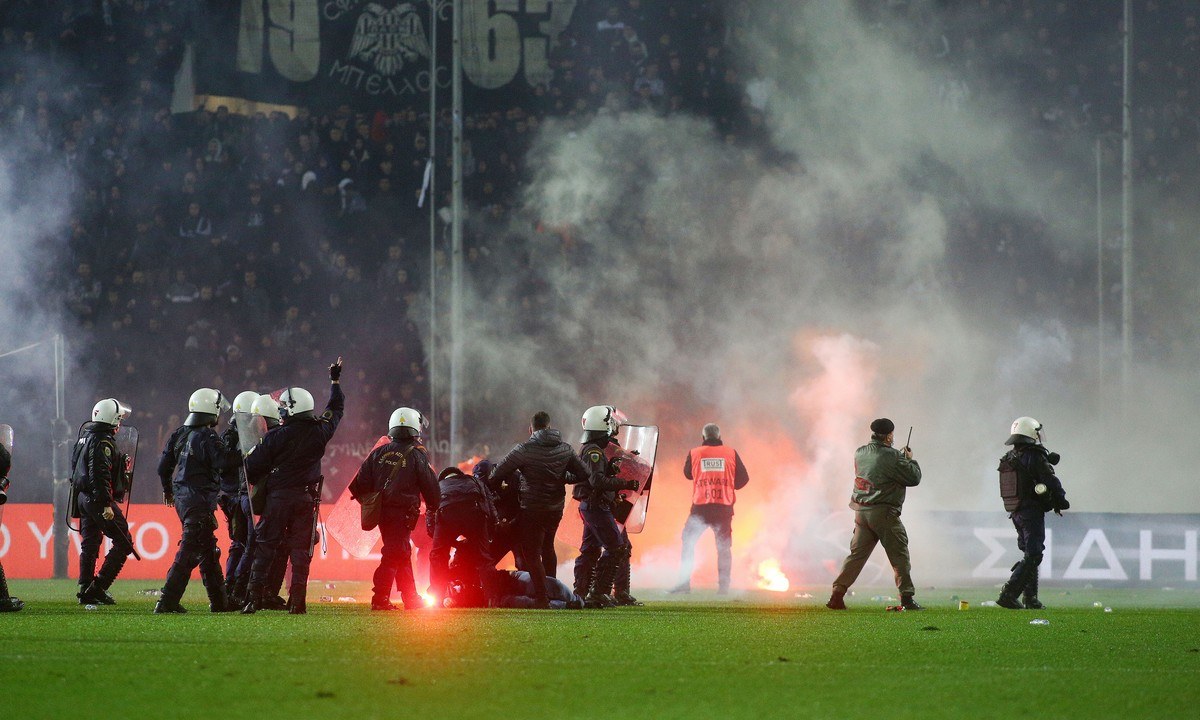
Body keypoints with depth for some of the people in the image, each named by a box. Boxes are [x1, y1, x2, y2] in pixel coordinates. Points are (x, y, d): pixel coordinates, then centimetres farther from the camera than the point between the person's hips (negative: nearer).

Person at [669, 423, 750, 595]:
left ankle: (684, 583, 1)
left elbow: (688, 474, 18)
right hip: (724, 507, 1)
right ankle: (723, 585, 4)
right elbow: (743, 478, 5)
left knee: (688, 543, 8)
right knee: (724, 547, 9)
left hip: (700, 506, -1)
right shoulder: (731, 453, 2)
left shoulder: (694, 453, 2)